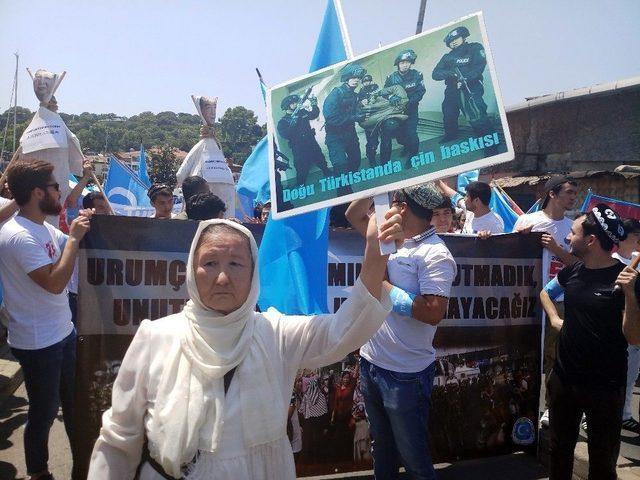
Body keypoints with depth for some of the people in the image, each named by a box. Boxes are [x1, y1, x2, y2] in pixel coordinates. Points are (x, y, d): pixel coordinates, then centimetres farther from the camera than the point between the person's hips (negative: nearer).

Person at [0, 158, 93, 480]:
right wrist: (73, 237, -23)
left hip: (63, 332, 9)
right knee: (44, 411, 9)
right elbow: (55, 282, -30)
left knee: (73, 401, 23)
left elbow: (77, 249, 17)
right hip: (38, 344, -9)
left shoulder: (44, 227, 4)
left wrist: (84, 227, 0)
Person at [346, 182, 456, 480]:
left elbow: (434, 312, -27)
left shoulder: (435, 254, -18)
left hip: (405, 375, -8)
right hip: (370, 364, 8)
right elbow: (354, 215, 15)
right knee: (382, 448, 25)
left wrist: (385, 289, -18)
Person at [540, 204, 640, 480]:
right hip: (563, 378, 5)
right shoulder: (572, 272, 2)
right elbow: (545, 292, 23)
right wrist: (554, 318, 7)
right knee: (559, 449, 19)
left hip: (606, 387, -5)